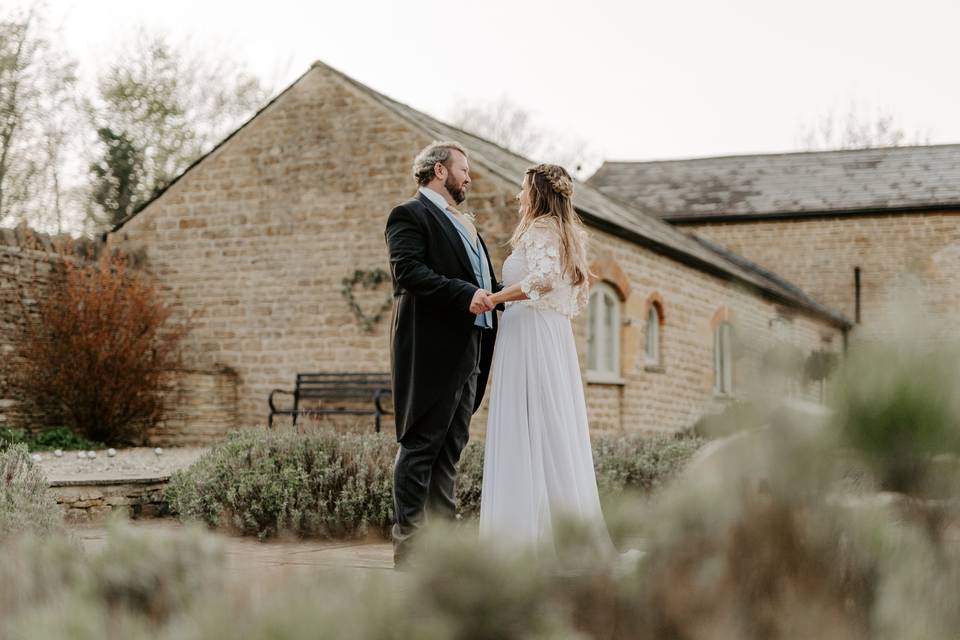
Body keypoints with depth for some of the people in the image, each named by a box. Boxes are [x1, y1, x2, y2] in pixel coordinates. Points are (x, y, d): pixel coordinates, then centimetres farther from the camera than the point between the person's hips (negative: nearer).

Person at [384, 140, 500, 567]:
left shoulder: (462, 224, 24)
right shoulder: (410, 215, -5)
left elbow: (481, 279, 26)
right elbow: (409, 271, -19)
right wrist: (465, 294, -26)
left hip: (466, 351, 9)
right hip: (431, 349, -9)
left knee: (451, 446, 10)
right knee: (420, 444, -7)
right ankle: (409, 543, -5)